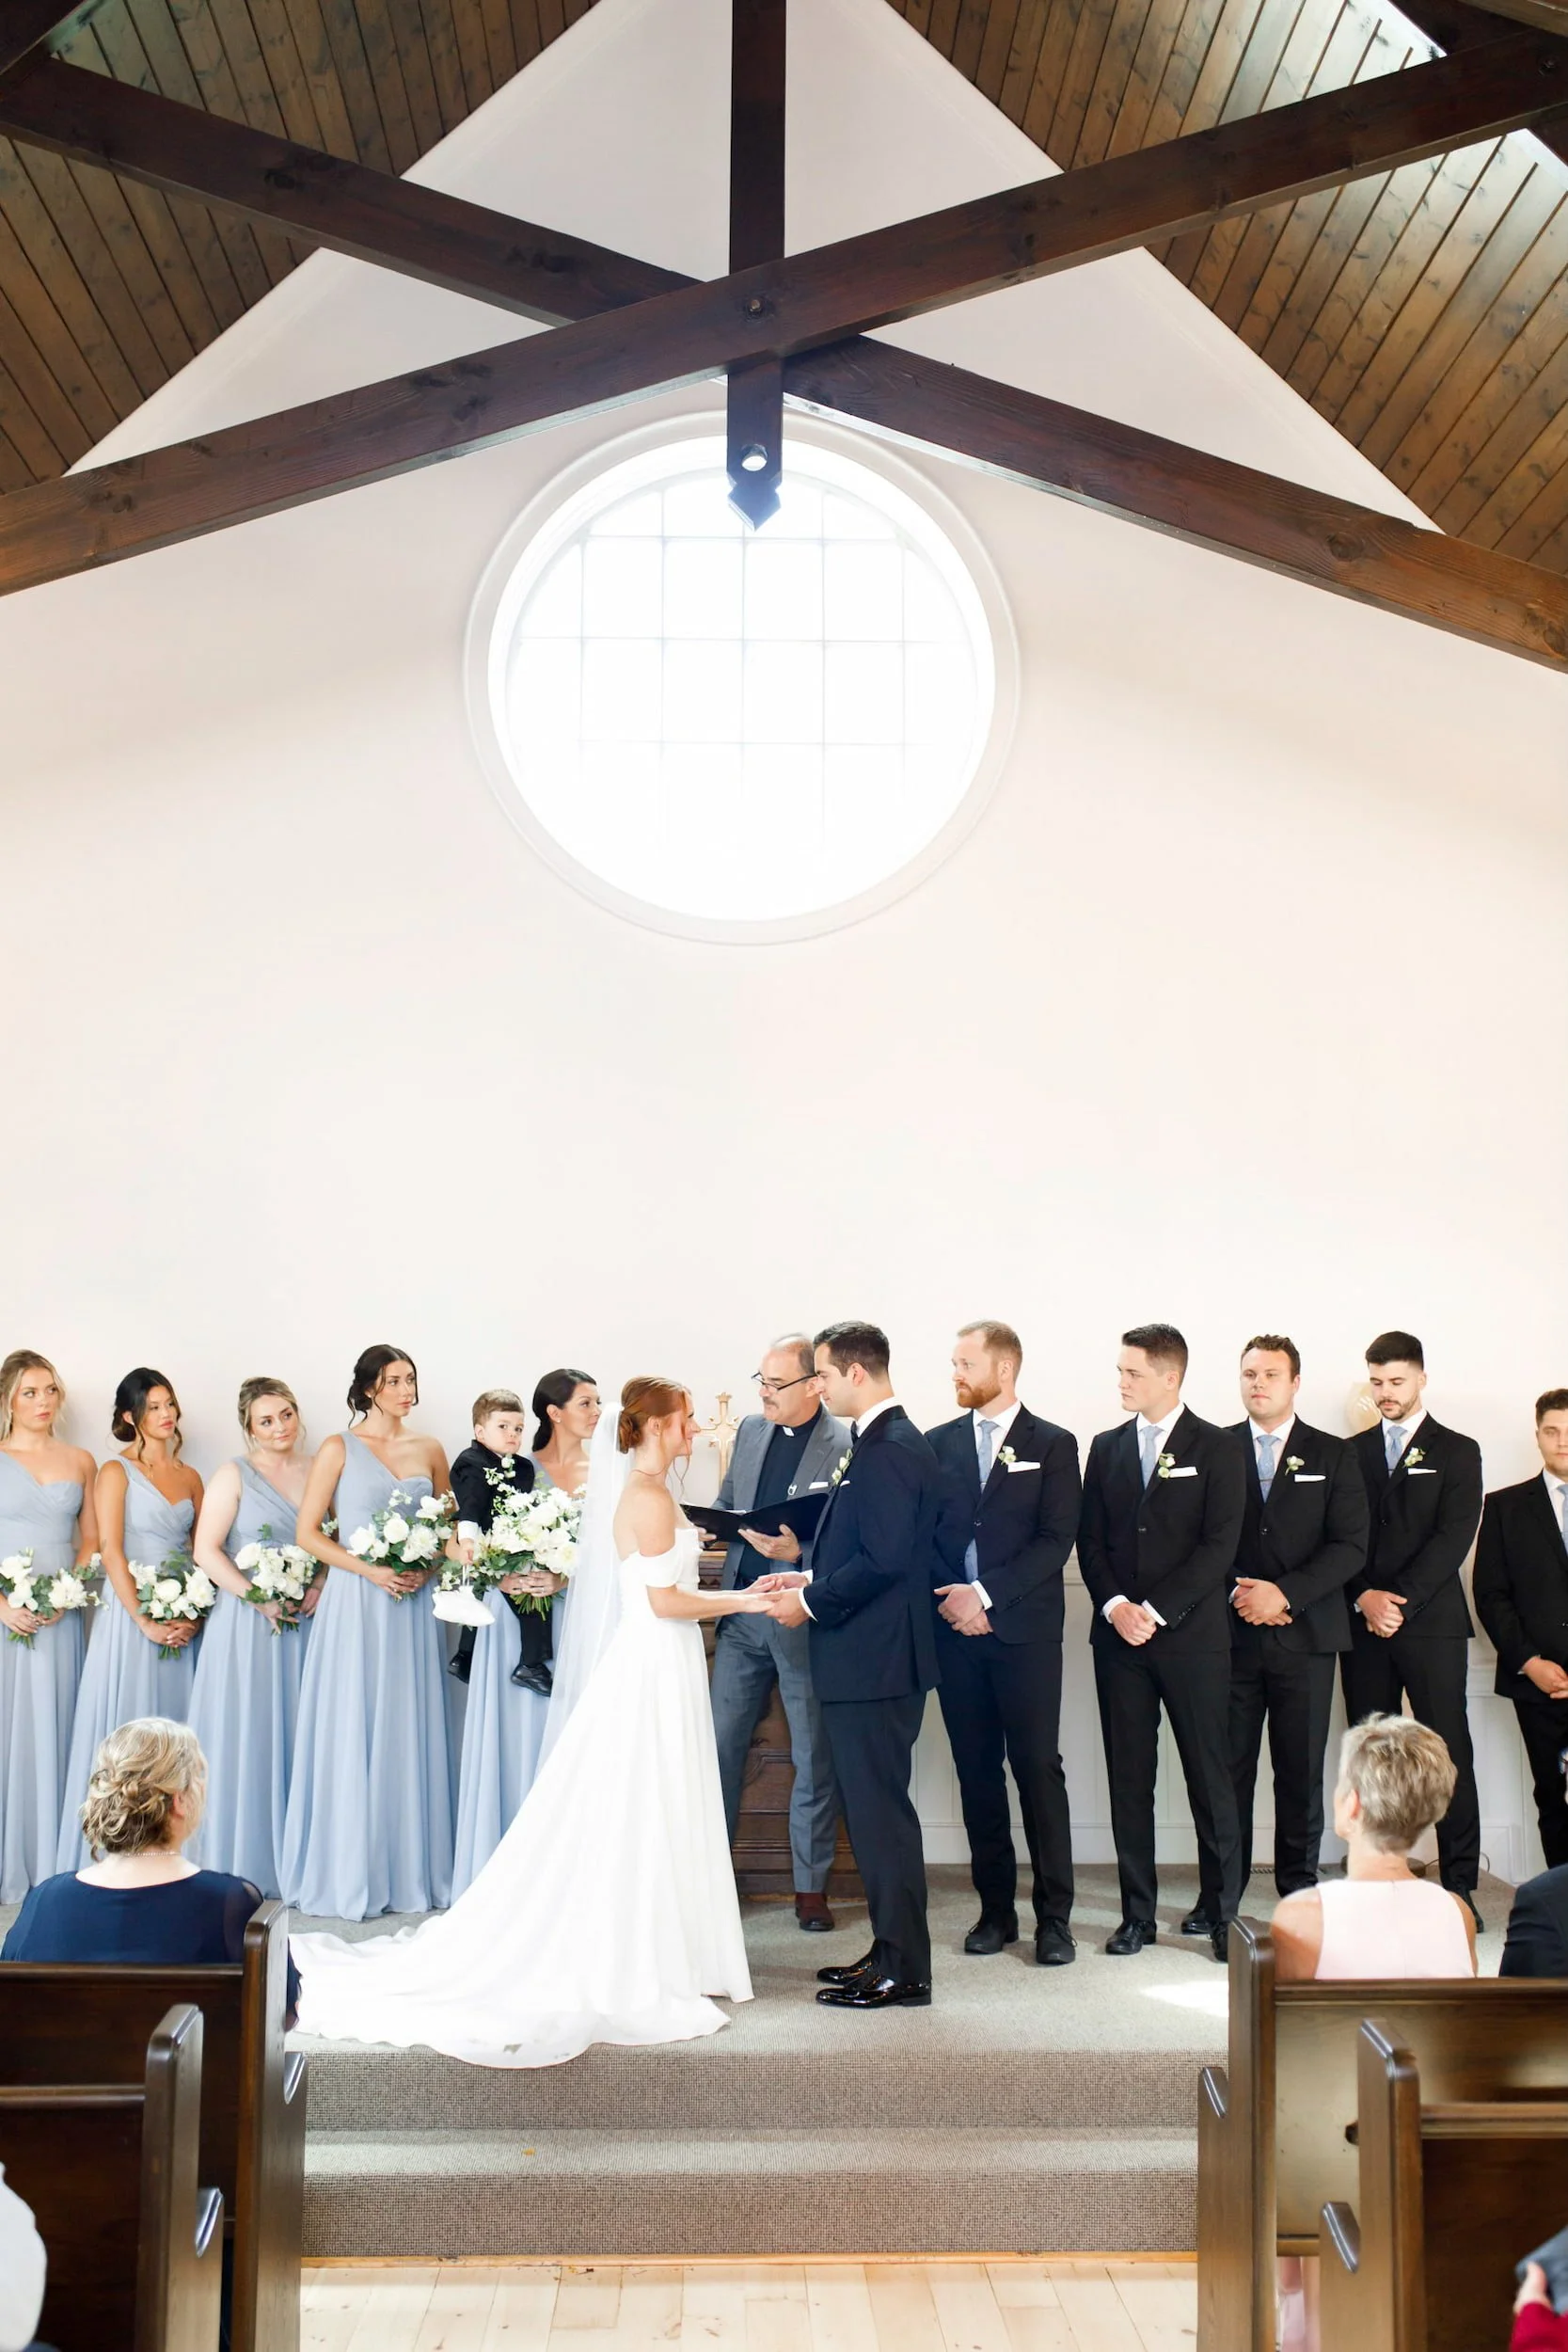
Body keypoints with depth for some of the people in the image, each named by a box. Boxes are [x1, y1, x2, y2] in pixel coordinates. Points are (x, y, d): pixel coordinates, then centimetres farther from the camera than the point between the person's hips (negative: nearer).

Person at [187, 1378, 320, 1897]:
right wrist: (260, 1599, -13)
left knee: (298, 1737, 6)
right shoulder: (235, 1475, -2)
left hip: (304, 1621, 4)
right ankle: (242, 1863, 8)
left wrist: (320, 1587, -3)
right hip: (247, 1624, -4)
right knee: (246, 1735, -1)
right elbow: (207, 1550, -8)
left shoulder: (317, 1470, 8)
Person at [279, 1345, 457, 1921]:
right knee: (351, 1736, -2)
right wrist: (369, 1569, -14)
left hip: (411, 1605, 4)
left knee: (409, 1735, 5)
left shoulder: (429, 1450, 10)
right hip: (354, 1605, -3)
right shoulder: (339, 1450, -1)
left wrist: (430, 1567, -3)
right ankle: (347, 1877, 7)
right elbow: (307, 1533, -3)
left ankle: (409, 1873, 13)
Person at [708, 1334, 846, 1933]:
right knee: (719, 1746, 9)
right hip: (742, 1611, 5)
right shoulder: (751, 1430, 6)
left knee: (815, 1759, 8)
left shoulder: (847, 1449, -13)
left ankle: (811, 1887, 20)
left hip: (806, 1619, -5)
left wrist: (799, 1555, -26)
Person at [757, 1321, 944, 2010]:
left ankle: (902, 1973, 4)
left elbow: (883, 1559, -23)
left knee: (880, 1811, -3)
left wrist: (810, 1601, -13)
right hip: (866, 1661, 11)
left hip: (876, 1662, -11)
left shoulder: (891, 1449, -18)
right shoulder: (874, 1443, 14)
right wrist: (808, 1578, 11)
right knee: (873, 1810, 16)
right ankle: (891, 1953, 25)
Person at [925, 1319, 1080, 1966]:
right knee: (977, 1771, 6)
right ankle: (996, 1908, 14)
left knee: (1038, 1768, -3)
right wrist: (946, 1599, -8)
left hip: (1024, 1631, -3)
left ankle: (1054, 1915, 2)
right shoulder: (938, 1444, 11)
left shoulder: (1053, 1446, 1)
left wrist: (987, 1594, -14)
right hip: (956, 1629, 3)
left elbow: (1056, 1540, -7)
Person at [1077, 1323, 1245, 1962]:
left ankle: (1219, 1908, 9)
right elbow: (1089, 1540, 9)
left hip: (1192, 1634, -3)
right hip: (1119, 1634, 4)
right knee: (1129, 1776, 4)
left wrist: (1156, 1611, -13)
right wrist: (1115, 1607, -7)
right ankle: (1137, 1913, 11)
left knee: (1210, 1773, 0)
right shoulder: (1107, 1448, 11)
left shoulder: (1216, 1450, -1)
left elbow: (1219, 1546, -8)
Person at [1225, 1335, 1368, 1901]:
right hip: (1230, 1635, 0)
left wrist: (1285, 1593, -12)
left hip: (1306, 1635, 0)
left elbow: (1350, 1546, -1)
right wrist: (1236, 1593, -10)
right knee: (1228, 1767, -1)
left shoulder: (1332, 1455, 8)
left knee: (1302, 1771, 2)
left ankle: (1299, 1892, 11)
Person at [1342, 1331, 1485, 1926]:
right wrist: (1364, 1598, -9)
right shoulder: (1351, 1453, 14)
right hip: (1363, 1624, 3)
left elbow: (1453, 1537, -5)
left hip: (1432, 1624, -2)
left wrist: (1401, 1601, -12)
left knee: (1449, 1749, -4)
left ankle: (1459, 1883, -1)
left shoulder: (1457, 1452, 6)